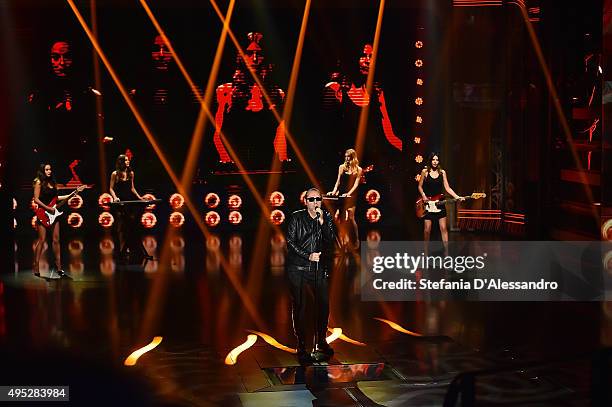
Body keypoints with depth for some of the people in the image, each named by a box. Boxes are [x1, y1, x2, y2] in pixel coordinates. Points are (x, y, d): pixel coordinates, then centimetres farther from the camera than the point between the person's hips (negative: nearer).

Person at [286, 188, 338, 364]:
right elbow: (290, 242, -3)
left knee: (324, 304, -1)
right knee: (299, 306, -2)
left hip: (318, 268, 2)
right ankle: (301, 347, 4)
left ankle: (320, 342, 18)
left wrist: (322, 222, -15)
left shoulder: (327, 217, 7)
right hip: (298, 268, -2)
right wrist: (308, 255, -11)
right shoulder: (296, 217, 1)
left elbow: (332, 241, -4)